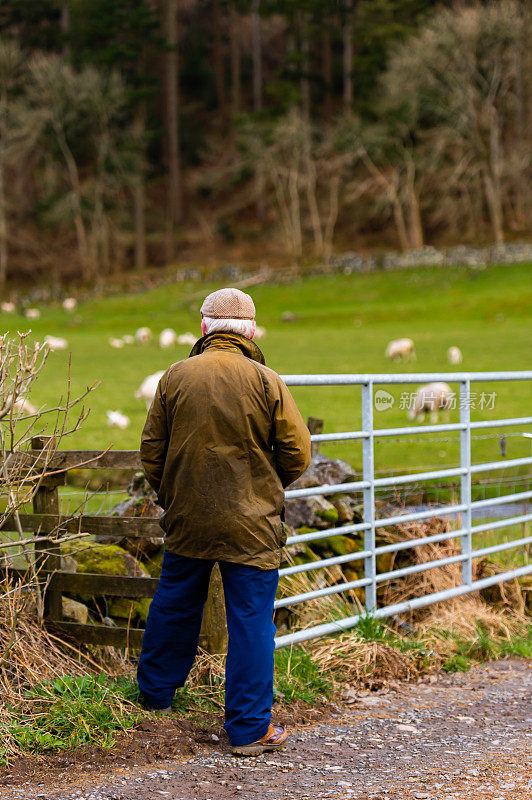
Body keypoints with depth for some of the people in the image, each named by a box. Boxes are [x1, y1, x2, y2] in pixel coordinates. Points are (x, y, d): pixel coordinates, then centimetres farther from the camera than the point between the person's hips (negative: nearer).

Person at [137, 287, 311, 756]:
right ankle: (250, 730, 5)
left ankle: (155, 694, 39)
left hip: (187, 521, 3)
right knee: (250, 623, 2)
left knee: (174, 606, 21)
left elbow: (151, 449, 4)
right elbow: (298, 452, -6)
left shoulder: (176, 377, -2)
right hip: (251, 525, -3)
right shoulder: (266, 382, -9)